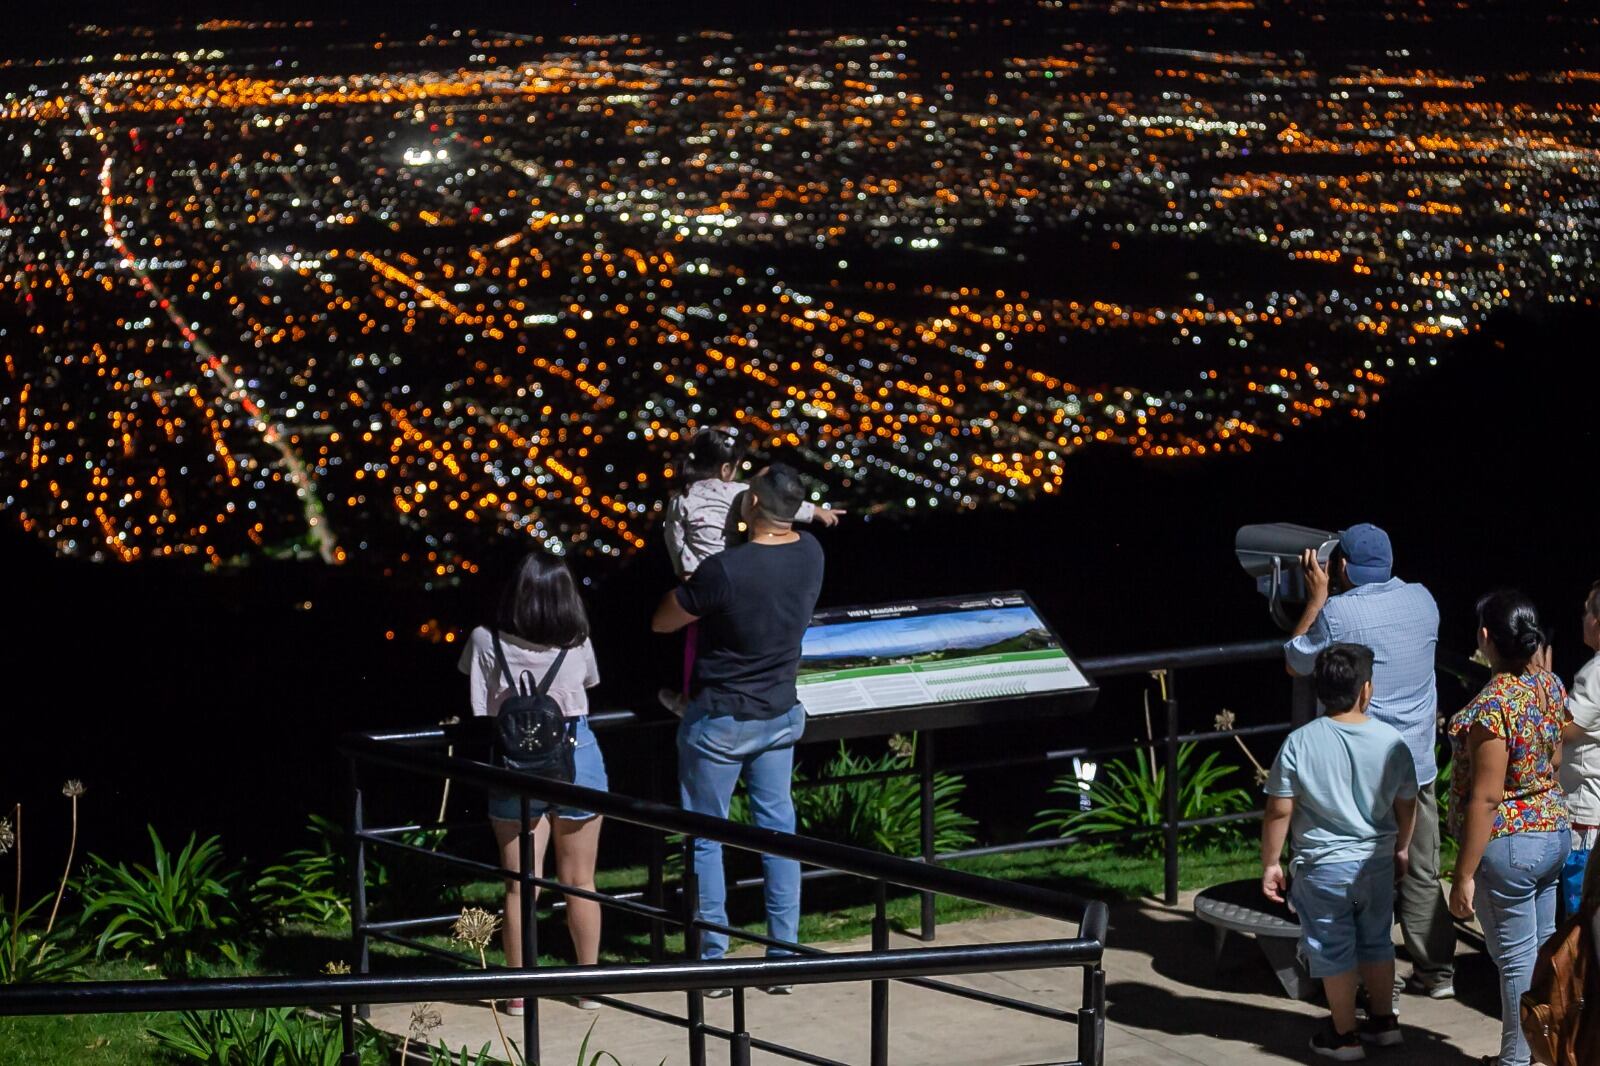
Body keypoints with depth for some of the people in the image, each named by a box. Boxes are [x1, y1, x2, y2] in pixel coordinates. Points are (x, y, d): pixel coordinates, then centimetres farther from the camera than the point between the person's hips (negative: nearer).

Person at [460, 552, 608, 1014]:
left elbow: (479, 713, 0)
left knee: (520, 885, 6)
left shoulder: (486, 643, -10)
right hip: (576, 758, 1)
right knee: (580, 882, 12)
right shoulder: (578, 646, -6)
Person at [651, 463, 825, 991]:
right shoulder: (810, 554, -8)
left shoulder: (724, 570, -26)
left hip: (720, 722, -5)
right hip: (781, 715, 5)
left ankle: (714, 957, 9)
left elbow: (662, 622, -10)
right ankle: (784, 954, 13)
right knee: (777, 828, 11)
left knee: (706, 837, 6)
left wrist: (688, 584, 6)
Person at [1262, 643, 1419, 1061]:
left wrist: (1271, 862, -1)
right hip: (1377, 862, 3)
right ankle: (1383, 1021, 31)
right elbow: (1407, 805, 5)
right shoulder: (1391, 741, -7)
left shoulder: (1299, 744, -15)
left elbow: (1279, 811, -13)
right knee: (1376, 942, 20)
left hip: (1323, 866, -3)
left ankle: (1344, 1035, 15)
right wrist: (1401, 848, 22)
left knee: (1334, 950, 8)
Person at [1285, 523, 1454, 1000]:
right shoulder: (1422, 599, 1)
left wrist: (1317, 598, 7)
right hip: (1419, 763, 5)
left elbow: (1296, 662, 0)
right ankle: (1436, 971, 22)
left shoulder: (1338, 614, -16)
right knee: (1422, 873, 15)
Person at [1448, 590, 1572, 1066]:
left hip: (1507, 844, -8)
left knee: (1516, 962, 4)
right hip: (1555, 832, 8)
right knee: (1545, 951, 16)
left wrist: (1464, 874, -17)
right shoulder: (1551, 686, 1)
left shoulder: (1492, 705, -24)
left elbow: (1485, 799, -22)